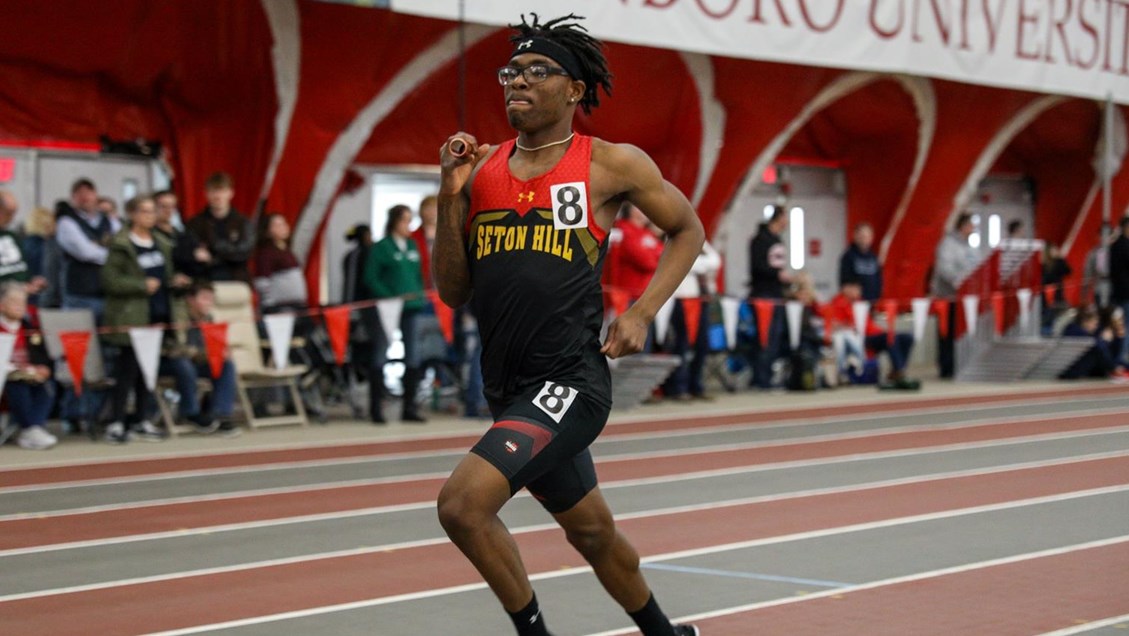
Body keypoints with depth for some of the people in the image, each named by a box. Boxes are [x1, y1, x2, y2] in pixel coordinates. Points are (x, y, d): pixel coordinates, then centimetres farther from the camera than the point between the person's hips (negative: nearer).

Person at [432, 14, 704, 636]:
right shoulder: (481, 169, 9)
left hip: (570, 380, -6)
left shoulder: (612, 164, -2)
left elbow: (688, 231, 11)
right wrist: (450, 196, -2)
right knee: (590, 531, 21)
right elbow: (452, 291, 10)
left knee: (463, 503, -22)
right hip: (508, 387, 6)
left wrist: (642, 313, -2)